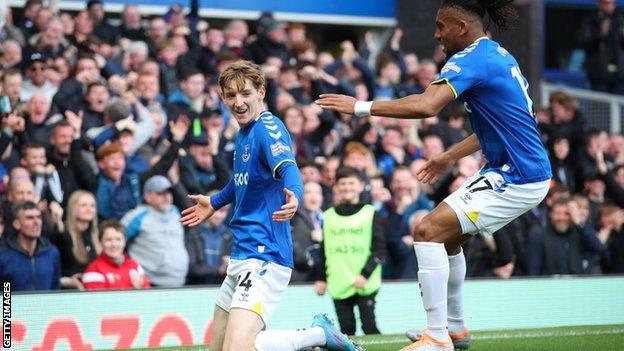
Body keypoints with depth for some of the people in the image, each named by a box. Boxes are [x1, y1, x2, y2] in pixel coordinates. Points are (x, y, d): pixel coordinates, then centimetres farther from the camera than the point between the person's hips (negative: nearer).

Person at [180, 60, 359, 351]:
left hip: (263, 255, -10)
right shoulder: (244, 133, 14)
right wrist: (214, 203, 51)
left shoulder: (268, 127, -13)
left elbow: (288, 168, -33)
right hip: (241, 257, 10)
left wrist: (293, 196, -54)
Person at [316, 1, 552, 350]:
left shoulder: (472, 59, -15)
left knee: (427, 231, -15)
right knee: (446, 234, 23)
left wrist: (361, 107, -23)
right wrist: (450, 157, 29)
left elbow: (426, 106, -30)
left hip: (516, 178, -11)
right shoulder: (499, 56, 16)